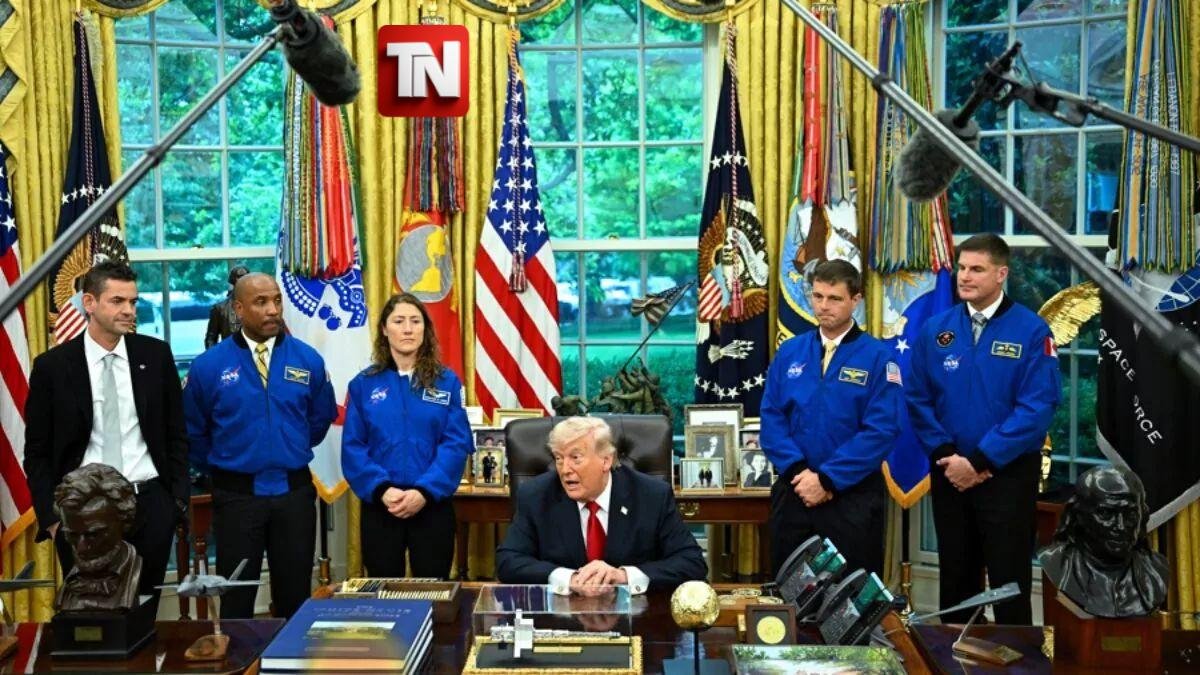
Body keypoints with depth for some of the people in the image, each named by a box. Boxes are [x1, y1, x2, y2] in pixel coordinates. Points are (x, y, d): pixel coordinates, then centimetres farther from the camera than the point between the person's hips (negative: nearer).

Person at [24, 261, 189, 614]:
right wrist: (51, 517, -5)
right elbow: (37, 453, 1)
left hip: (150, 504, 1)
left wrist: (178, 498, 2)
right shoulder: (52, 366, -3)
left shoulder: (156, 355, 2)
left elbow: (176, 433, 7)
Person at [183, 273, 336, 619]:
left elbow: (321, 418, 13)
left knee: (295, 595, 12)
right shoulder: (208, 366, -6)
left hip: (294, 492, 1)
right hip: (236, 495, -1)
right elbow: (192, 431, 8)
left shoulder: (308, 360, -3)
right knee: (236, 597, 10)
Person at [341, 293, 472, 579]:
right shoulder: (363, 384, 3)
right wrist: (381, 489, -16)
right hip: (379, 506, 1)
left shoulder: (447, 381, 2)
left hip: (432, 504, 0)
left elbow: (457, 443, -5)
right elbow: (353, 447, -1)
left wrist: (425, 491, -17)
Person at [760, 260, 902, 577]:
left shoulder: (878, 358, -6)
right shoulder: (789, 352, 5)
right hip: (794, 492, 3)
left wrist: (827, 479, -17)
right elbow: (771, 418, 2)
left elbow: (880, 430, -14)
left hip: (853, 496, -3)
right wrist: (797, 471, -13)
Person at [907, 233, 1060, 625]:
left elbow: (1037, 409, -15)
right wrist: (945, 454, -10)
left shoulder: (1031, 331, -9)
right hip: (949, 474, 4)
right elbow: (918, 400, 3)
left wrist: (980, 461, -18)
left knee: (1009, 581, 5)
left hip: (1008, 475, -3)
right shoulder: (935, 330, 2)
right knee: (955, 577, 16)